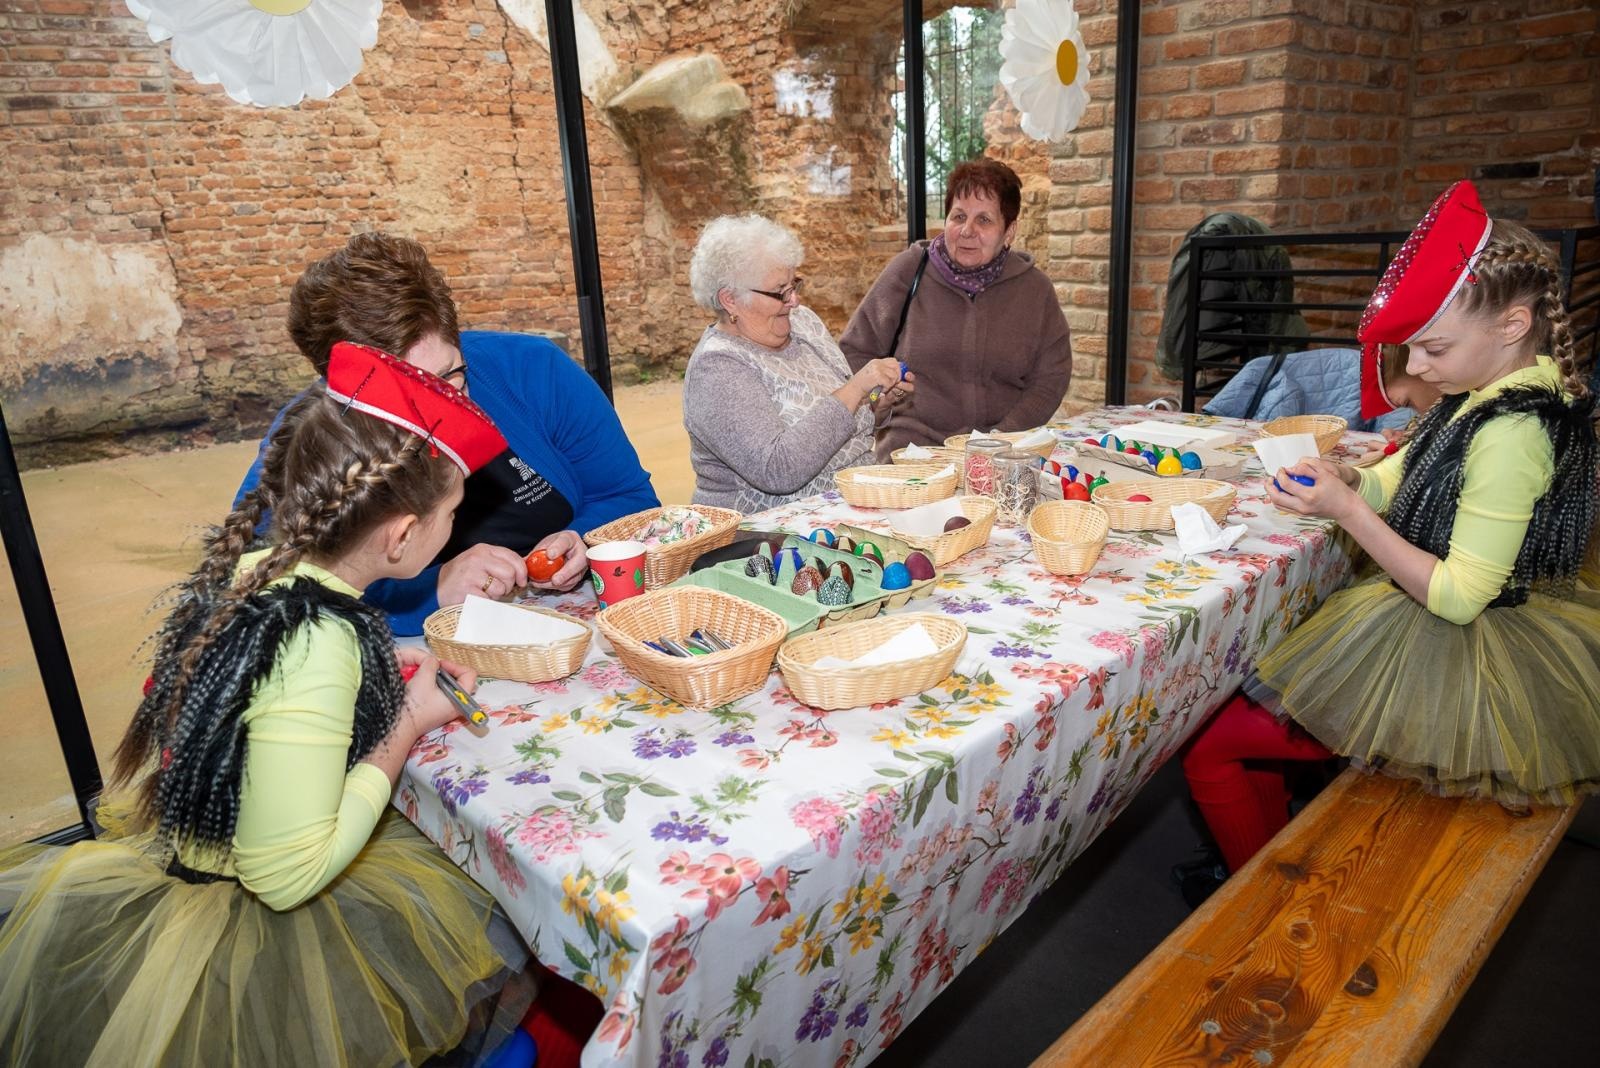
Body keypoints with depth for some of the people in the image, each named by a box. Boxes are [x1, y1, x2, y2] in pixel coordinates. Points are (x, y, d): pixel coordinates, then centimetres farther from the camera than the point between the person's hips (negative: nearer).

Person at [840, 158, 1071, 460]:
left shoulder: (1035, 288, 6)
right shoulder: (909, 270, 2)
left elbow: (1050, 378, 6)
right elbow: (854, 351, 8)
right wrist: (888, 415, -3)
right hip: (912, 447, -2)